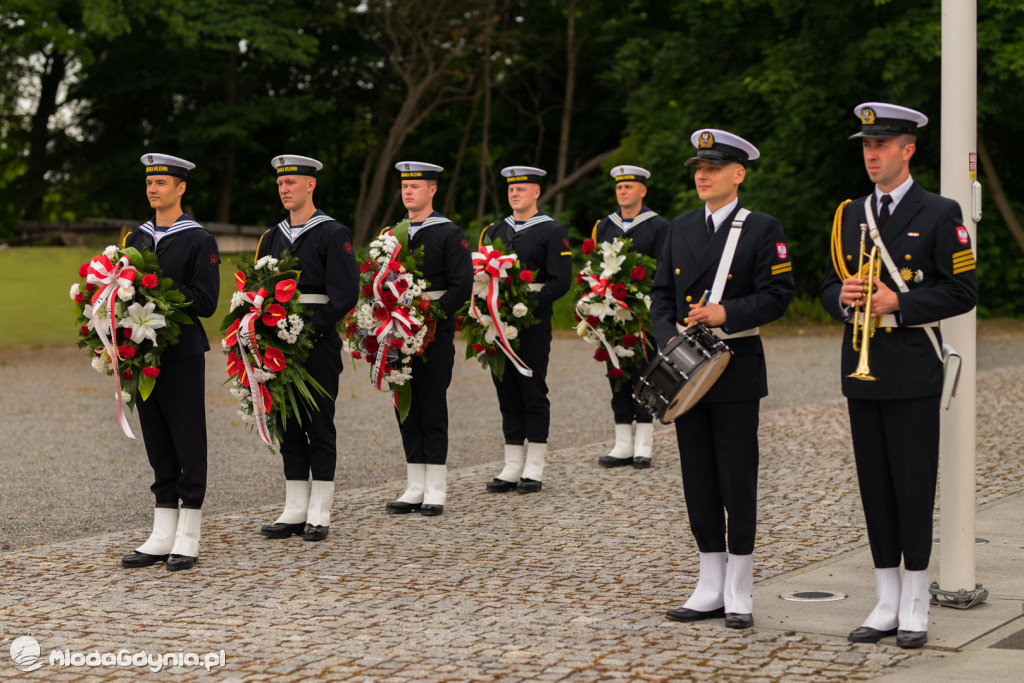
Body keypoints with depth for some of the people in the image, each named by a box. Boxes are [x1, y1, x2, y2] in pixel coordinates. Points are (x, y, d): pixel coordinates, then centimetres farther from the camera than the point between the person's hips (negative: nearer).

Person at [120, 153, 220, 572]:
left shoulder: (199, 240, -4)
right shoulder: (136, 239, 15)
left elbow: (205, 302, -11)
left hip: (183, 353, -6)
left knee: (188, 442, -2)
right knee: (157, 443, 9)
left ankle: (188, 540, 3)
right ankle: (162, 537, 13)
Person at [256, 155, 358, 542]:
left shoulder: (333, 234, -3)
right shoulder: (272, 238, 15)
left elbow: (345, 294, -10)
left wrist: (312, 327, -18)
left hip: (319, 344, -6)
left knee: (319, 425, -2)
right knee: (288, 424, 7)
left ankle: (319, 515, 3)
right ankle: (294, 511, 13)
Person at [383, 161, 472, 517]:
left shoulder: (449, 234, -3)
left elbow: (462, 286, -9)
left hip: (435, 333, -5)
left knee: (432, 408, -4)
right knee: (407, 408, 6)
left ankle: (436, 491, 1)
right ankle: (415, 489, 12)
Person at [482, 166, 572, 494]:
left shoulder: (553, 231, -1)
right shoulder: (495, 231, 16)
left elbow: (561, 281, -8)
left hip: (534, 323, -5)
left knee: (533, 391, -2)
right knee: (507, 392, 6)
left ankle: (534, 469, 3)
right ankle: (512, 467, 12)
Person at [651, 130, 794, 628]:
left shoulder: (762, 229, -3)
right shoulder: (680, 229, 13)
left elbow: (777, 295, -8)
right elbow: (661, 293, 13)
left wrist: (726, 314, -20)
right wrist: (669, 340, -4)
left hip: (737, 369, -5)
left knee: (738, 480, -2)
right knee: (699, 479, 8)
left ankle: (739, 596, 5)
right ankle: (710, 590, 16)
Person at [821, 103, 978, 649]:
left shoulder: (939, 214, -3)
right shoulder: (850, 216, 14)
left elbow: (962, 292, -7)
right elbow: (829, 287, 16)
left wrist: (898, 303, -16)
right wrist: (842, 296, -7)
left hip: (912, 372, -5)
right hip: (861, 370, 5)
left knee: (914, 486, -2)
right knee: (875, 487, 8)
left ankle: (915, 608, 7)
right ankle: (887, 604, 15)